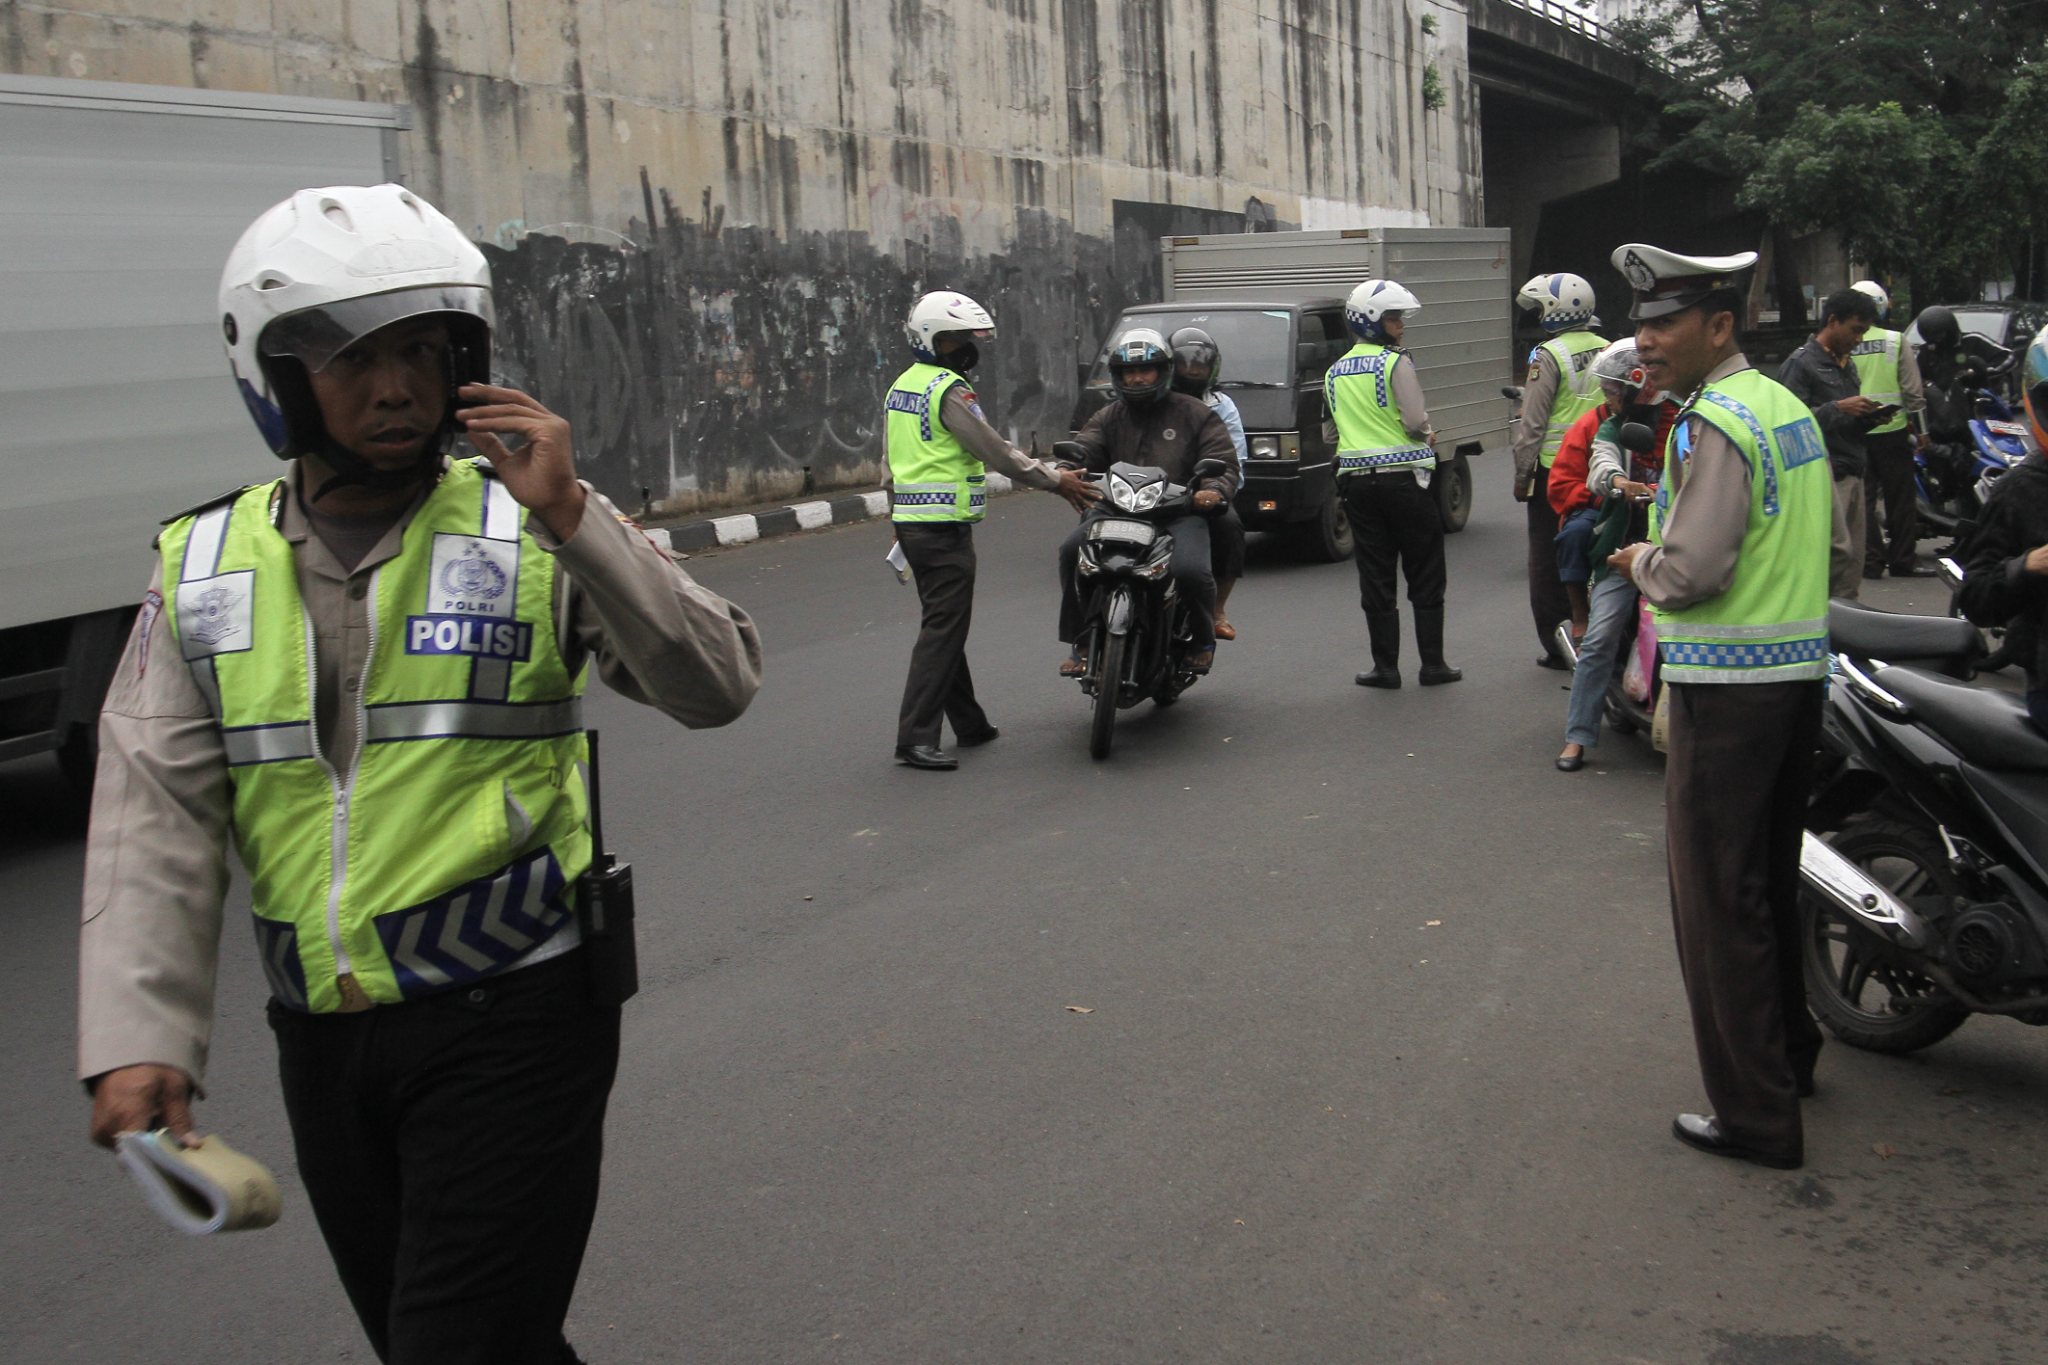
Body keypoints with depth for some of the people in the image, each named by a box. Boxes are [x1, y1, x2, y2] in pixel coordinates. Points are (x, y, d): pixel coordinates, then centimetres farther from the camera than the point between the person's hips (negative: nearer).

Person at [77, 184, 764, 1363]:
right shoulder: (205, 569, 5)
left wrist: (570, 519, -23)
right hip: (324, 1043, 4)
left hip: (512, 1022, -4)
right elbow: (154, 816, -1)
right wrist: (139, 1041, -10)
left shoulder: (534, 533, -4)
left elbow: (717, 686, -14)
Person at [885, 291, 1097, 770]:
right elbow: (995, 452, -15)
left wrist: (898, 521, 28)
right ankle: (916, 738, -10)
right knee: (942, 630, -8)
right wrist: (1056, 480, -7)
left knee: (944, 625, 15)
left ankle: (969, 723, 24)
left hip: (911, 521, 10)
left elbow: (892, 463, 21)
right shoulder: (949, 390, -14)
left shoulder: (901, 386, 15)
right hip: (944, 526, -10)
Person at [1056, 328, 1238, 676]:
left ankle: (1203, 639, 2)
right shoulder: (1108, 417, 20)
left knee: (1190, 569, -31)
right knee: (1072, 550, -24)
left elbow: (1224, 461, 6)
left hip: (1181, 511, -2)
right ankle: (1080, 641, -11)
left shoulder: (1194, 414, 12)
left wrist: (1214, 490, -17)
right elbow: (1083, 450, 6)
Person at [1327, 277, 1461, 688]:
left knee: (1375, 578, 8)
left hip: (1355, 481, 5)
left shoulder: (1335, 372, 12)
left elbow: (1330, 435, 16)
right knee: (1425, 577, 5)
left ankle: (1385, 667, 7)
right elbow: (1415, 422, -16)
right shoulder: (1395, 363, -8)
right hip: (1403, 478, -5)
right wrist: (1427, 437, 4)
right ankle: (1432, 665, 7)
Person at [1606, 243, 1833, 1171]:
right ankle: (1789, 1050, 37)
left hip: (1726, 686, -10)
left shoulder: (1714, 423, -17)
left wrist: (1637, 560, -3)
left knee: (1719, 901, -2)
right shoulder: (1789, 406, 13)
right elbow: (1821, 537, 19)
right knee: (1771, 880, 22)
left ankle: (1756, 1115, 3)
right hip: (1799, 673, 10)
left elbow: (1690, 571, -24)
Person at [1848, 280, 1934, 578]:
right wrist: (1921, 429, 5)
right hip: (1891, 430, -1)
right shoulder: (1895, 341, -4)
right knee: (1901, 498, 9)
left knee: (1863, 499, 7)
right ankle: (1902, 560, 11)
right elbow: (1913, 389, -3)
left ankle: (1870, 561, 6)